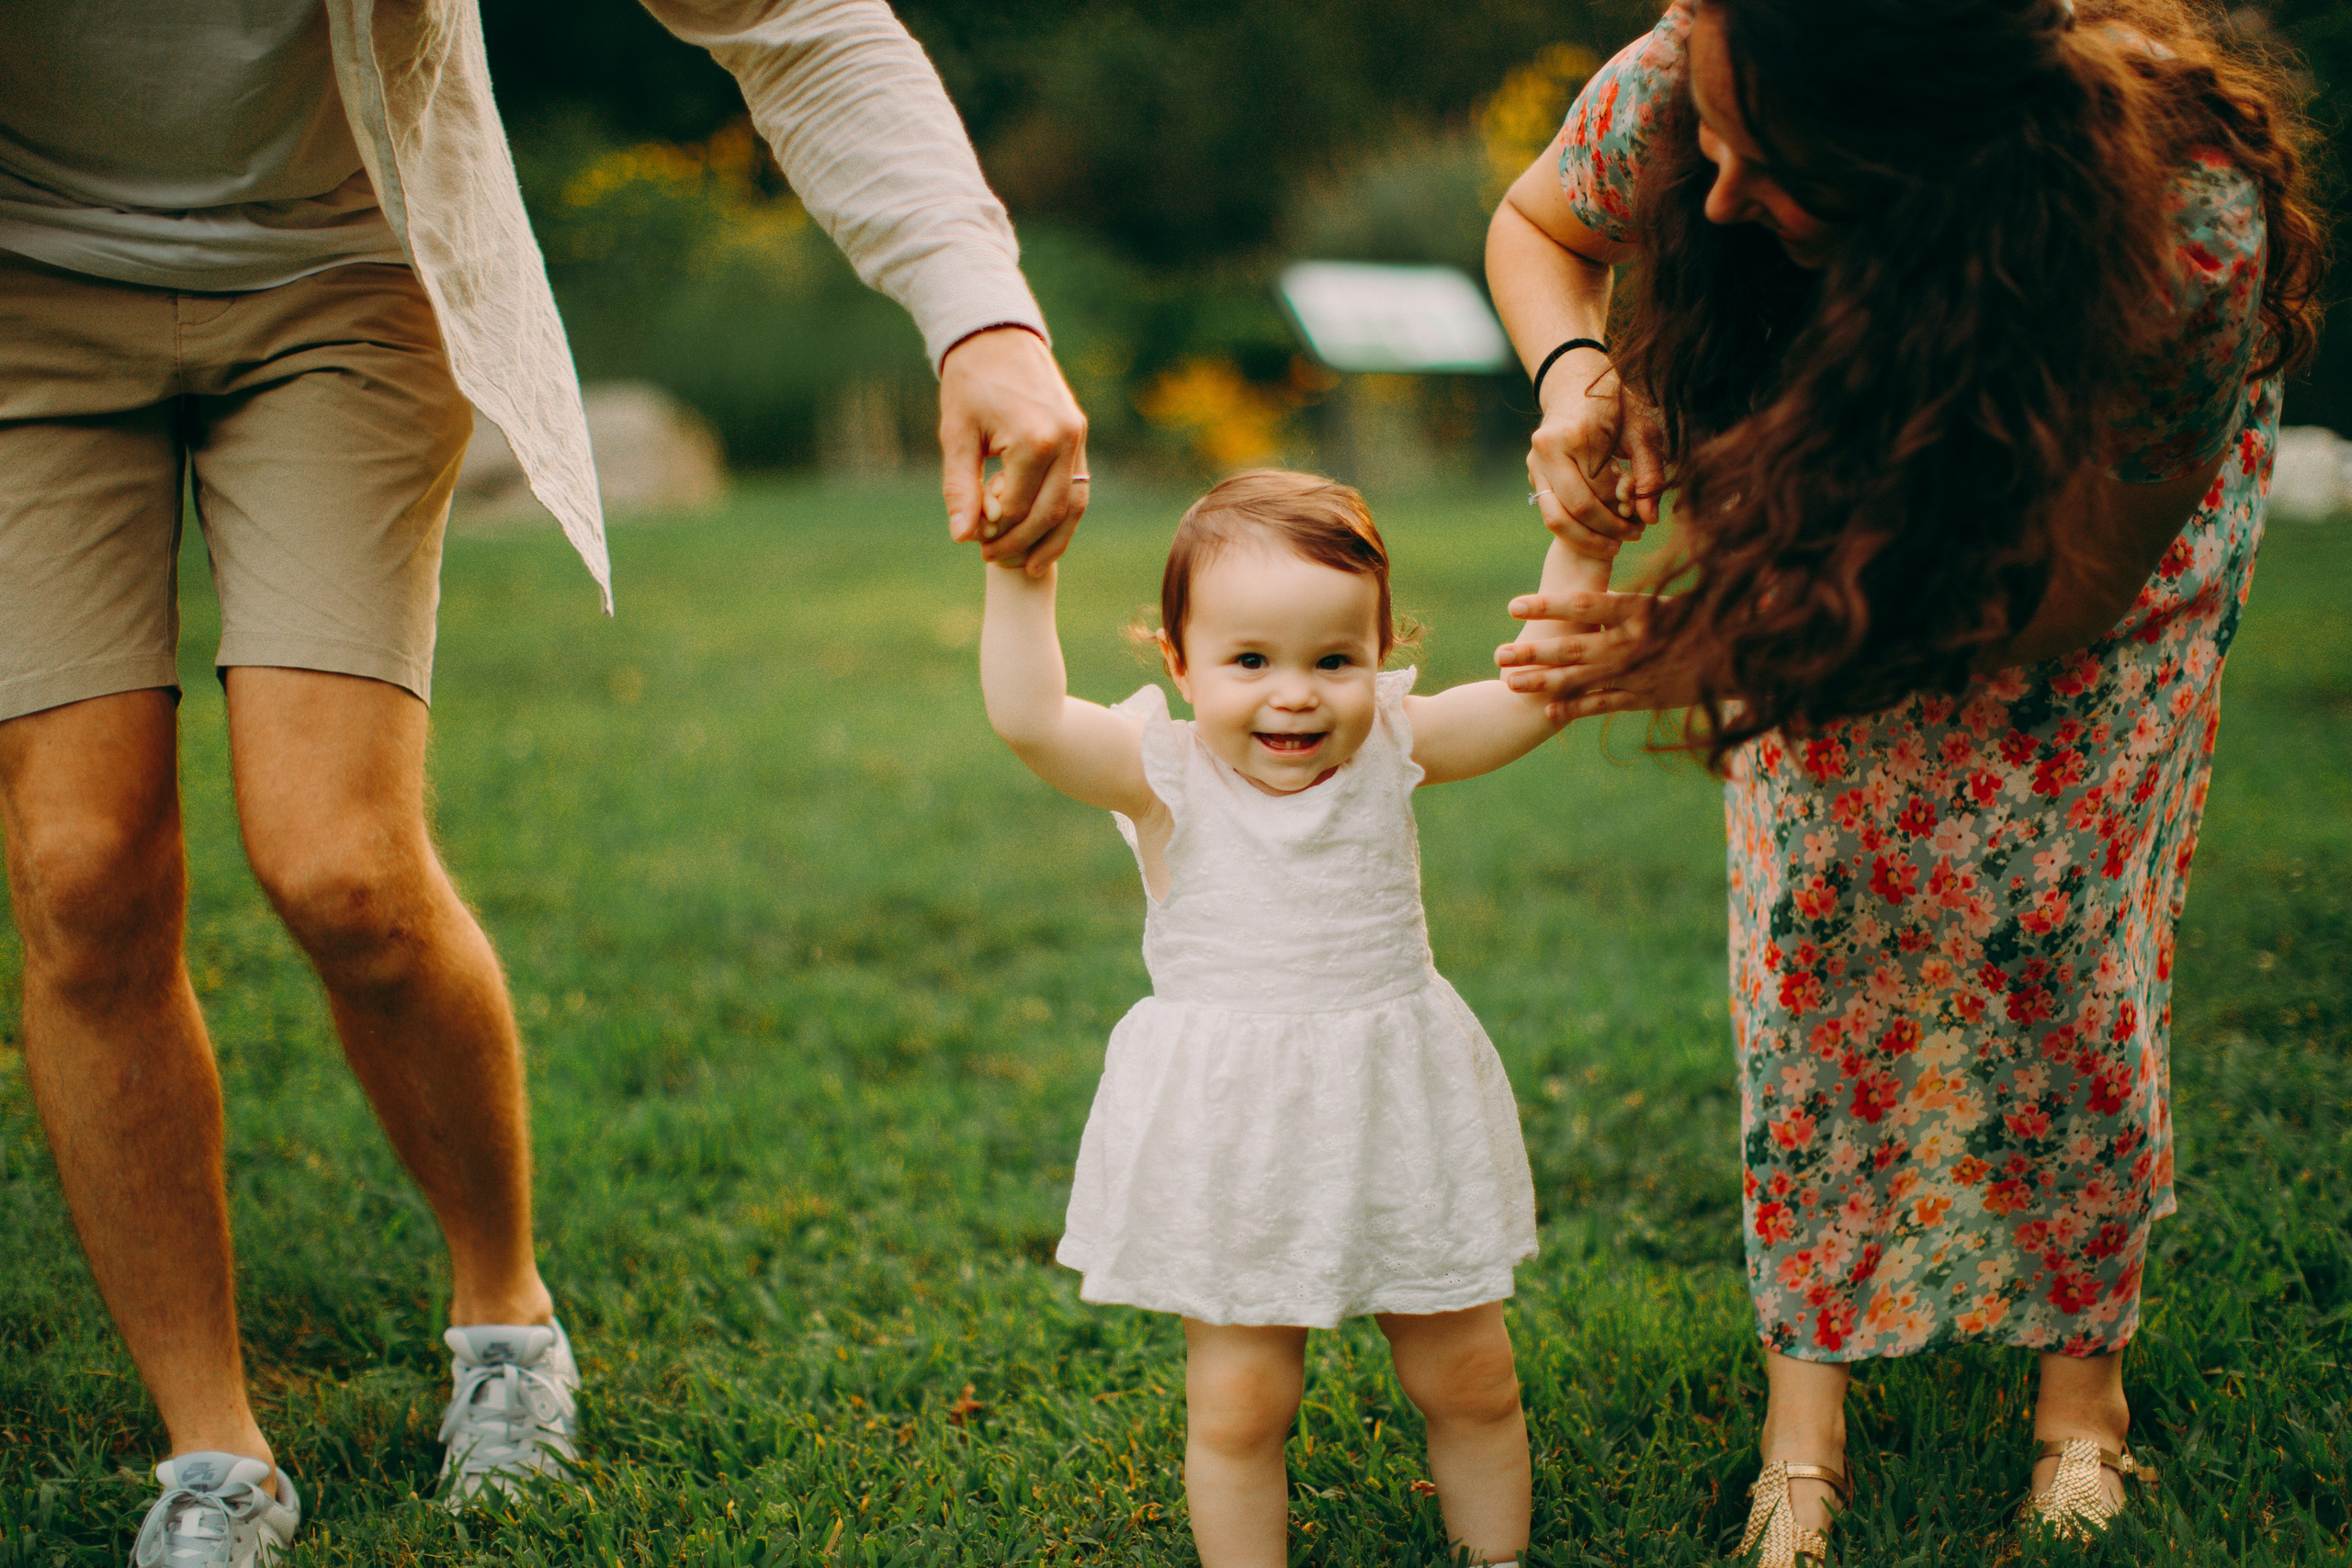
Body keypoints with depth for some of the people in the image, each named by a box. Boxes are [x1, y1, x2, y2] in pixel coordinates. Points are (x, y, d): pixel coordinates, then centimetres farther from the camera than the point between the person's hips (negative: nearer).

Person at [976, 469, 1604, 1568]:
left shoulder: (1393, 750, -5)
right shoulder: (1164, 776, -12)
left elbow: (1538, 692, -13)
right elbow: (1027, 717, -27)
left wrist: (1578, 544, -23)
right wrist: (1021, 574, -34)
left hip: (1401, 1117, 3)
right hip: (1230, 1136, -2)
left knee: (1470, 1380, 15)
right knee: (1237, 1400, 4)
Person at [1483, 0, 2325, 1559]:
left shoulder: (2185, 224, -45)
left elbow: (2074, 591, -33)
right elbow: (1538, 225, -12)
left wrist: (1721, 655, -41)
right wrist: (1578, 371, -35)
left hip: (2114, 505, -2)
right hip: (1840, 503, 2)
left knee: (2061, 913, -7)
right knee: (1821, 882, -6)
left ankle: (2085, 1351, 14)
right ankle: (1811, 1371, 5)